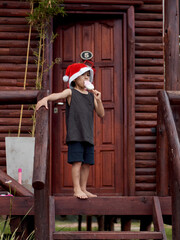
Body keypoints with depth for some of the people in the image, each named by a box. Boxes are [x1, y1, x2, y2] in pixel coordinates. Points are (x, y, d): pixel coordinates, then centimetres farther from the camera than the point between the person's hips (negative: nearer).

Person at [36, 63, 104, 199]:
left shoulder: (91, 95, 15)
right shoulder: (70, 93, 2)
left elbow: (101, 114, 13)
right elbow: (57, 95, -18)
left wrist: (98, 100, -2)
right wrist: (45, 98, -39)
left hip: (88, 135, 5)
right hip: (75, 133, -5)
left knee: (87, 163, 7)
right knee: (77, 161, -11)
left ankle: (83, 189, 16)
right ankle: (77, 189, -7)